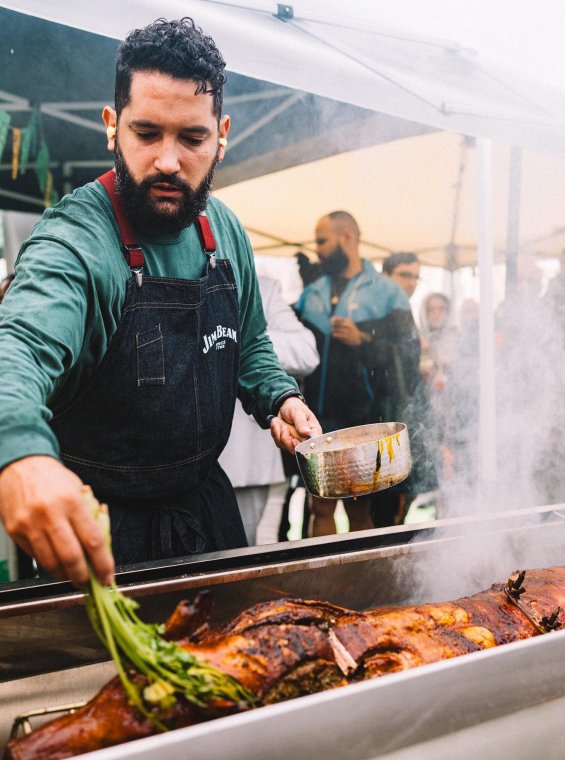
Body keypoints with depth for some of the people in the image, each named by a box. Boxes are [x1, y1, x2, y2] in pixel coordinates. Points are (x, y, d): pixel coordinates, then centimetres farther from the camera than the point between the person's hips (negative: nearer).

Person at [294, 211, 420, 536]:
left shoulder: (386, 291, -1)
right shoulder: (312, 293, 13)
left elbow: (409, 354, -8)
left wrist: (363, 340, -18)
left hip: (362, 423, -4)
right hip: (319, 422, 4)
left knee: (360, 512, 8)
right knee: (321, 508, 7)